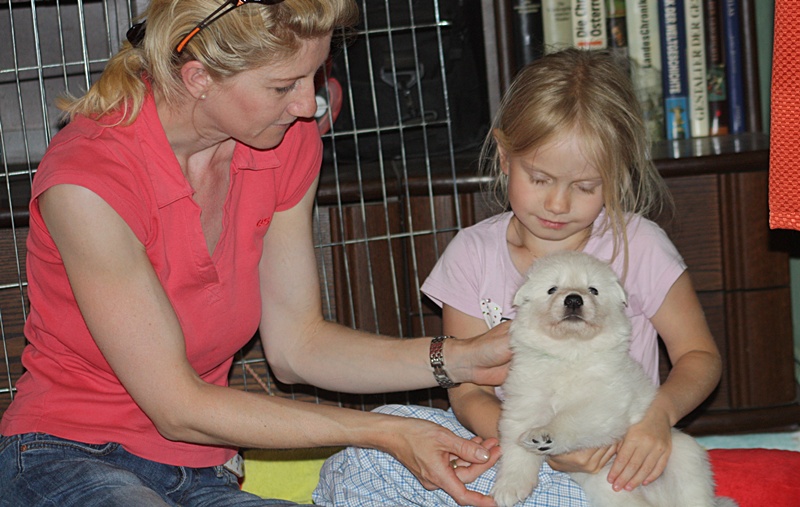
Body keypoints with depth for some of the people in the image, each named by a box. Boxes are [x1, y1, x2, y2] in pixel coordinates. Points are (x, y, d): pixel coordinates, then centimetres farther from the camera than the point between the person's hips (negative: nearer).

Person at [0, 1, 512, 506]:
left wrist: (459, 359, -10)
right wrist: (382, 433, -20)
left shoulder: (289, 142, -2)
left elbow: (296, 343, 3)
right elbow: (178, 407, -18)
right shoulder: (86, 181, -23)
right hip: (66, 464, -5)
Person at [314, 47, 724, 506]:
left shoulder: (637, 245, -5)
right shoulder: (474, 253, 0)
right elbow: (469, 393, -2)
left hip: (611, 463, -3)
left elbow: (701, 355, 3)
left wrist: (659, 413, -20)